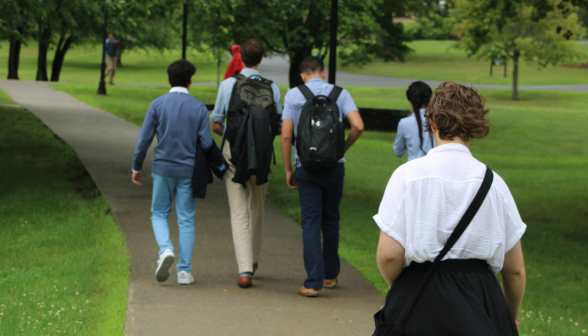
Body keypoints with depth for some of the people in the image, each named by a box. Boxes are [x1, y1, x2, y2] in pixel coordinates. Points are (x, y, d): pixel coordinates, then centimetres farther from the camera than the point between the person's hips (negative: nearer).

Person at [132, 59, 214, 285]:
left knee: (159, 214, 14)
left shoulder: (157, 105, -3)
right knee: (186, 220, 6)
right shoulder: (199, 108, -2)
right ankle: (184, 271, 4)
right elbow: (206, 143, -4)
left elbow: (144, 139, -3)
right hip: (189, 171, 0)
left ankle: (165, 248, -13)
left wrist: (137, 167, 9)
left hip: (163, 168, 0)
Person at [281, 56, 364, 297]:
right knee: (331, 220, 16)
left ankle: (313, 282, -7)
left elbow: (286, 135, -3)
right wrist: (344, 147, 8)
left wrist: (288, 169, 5)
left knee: (310, 222, -1)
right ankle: (330, 275, 27)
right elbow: (358, 126, -10)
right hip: (334, 166, 1)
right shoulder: (340, 94, 3)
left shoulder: (293, 95, 2)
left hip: (306, 167, -1)